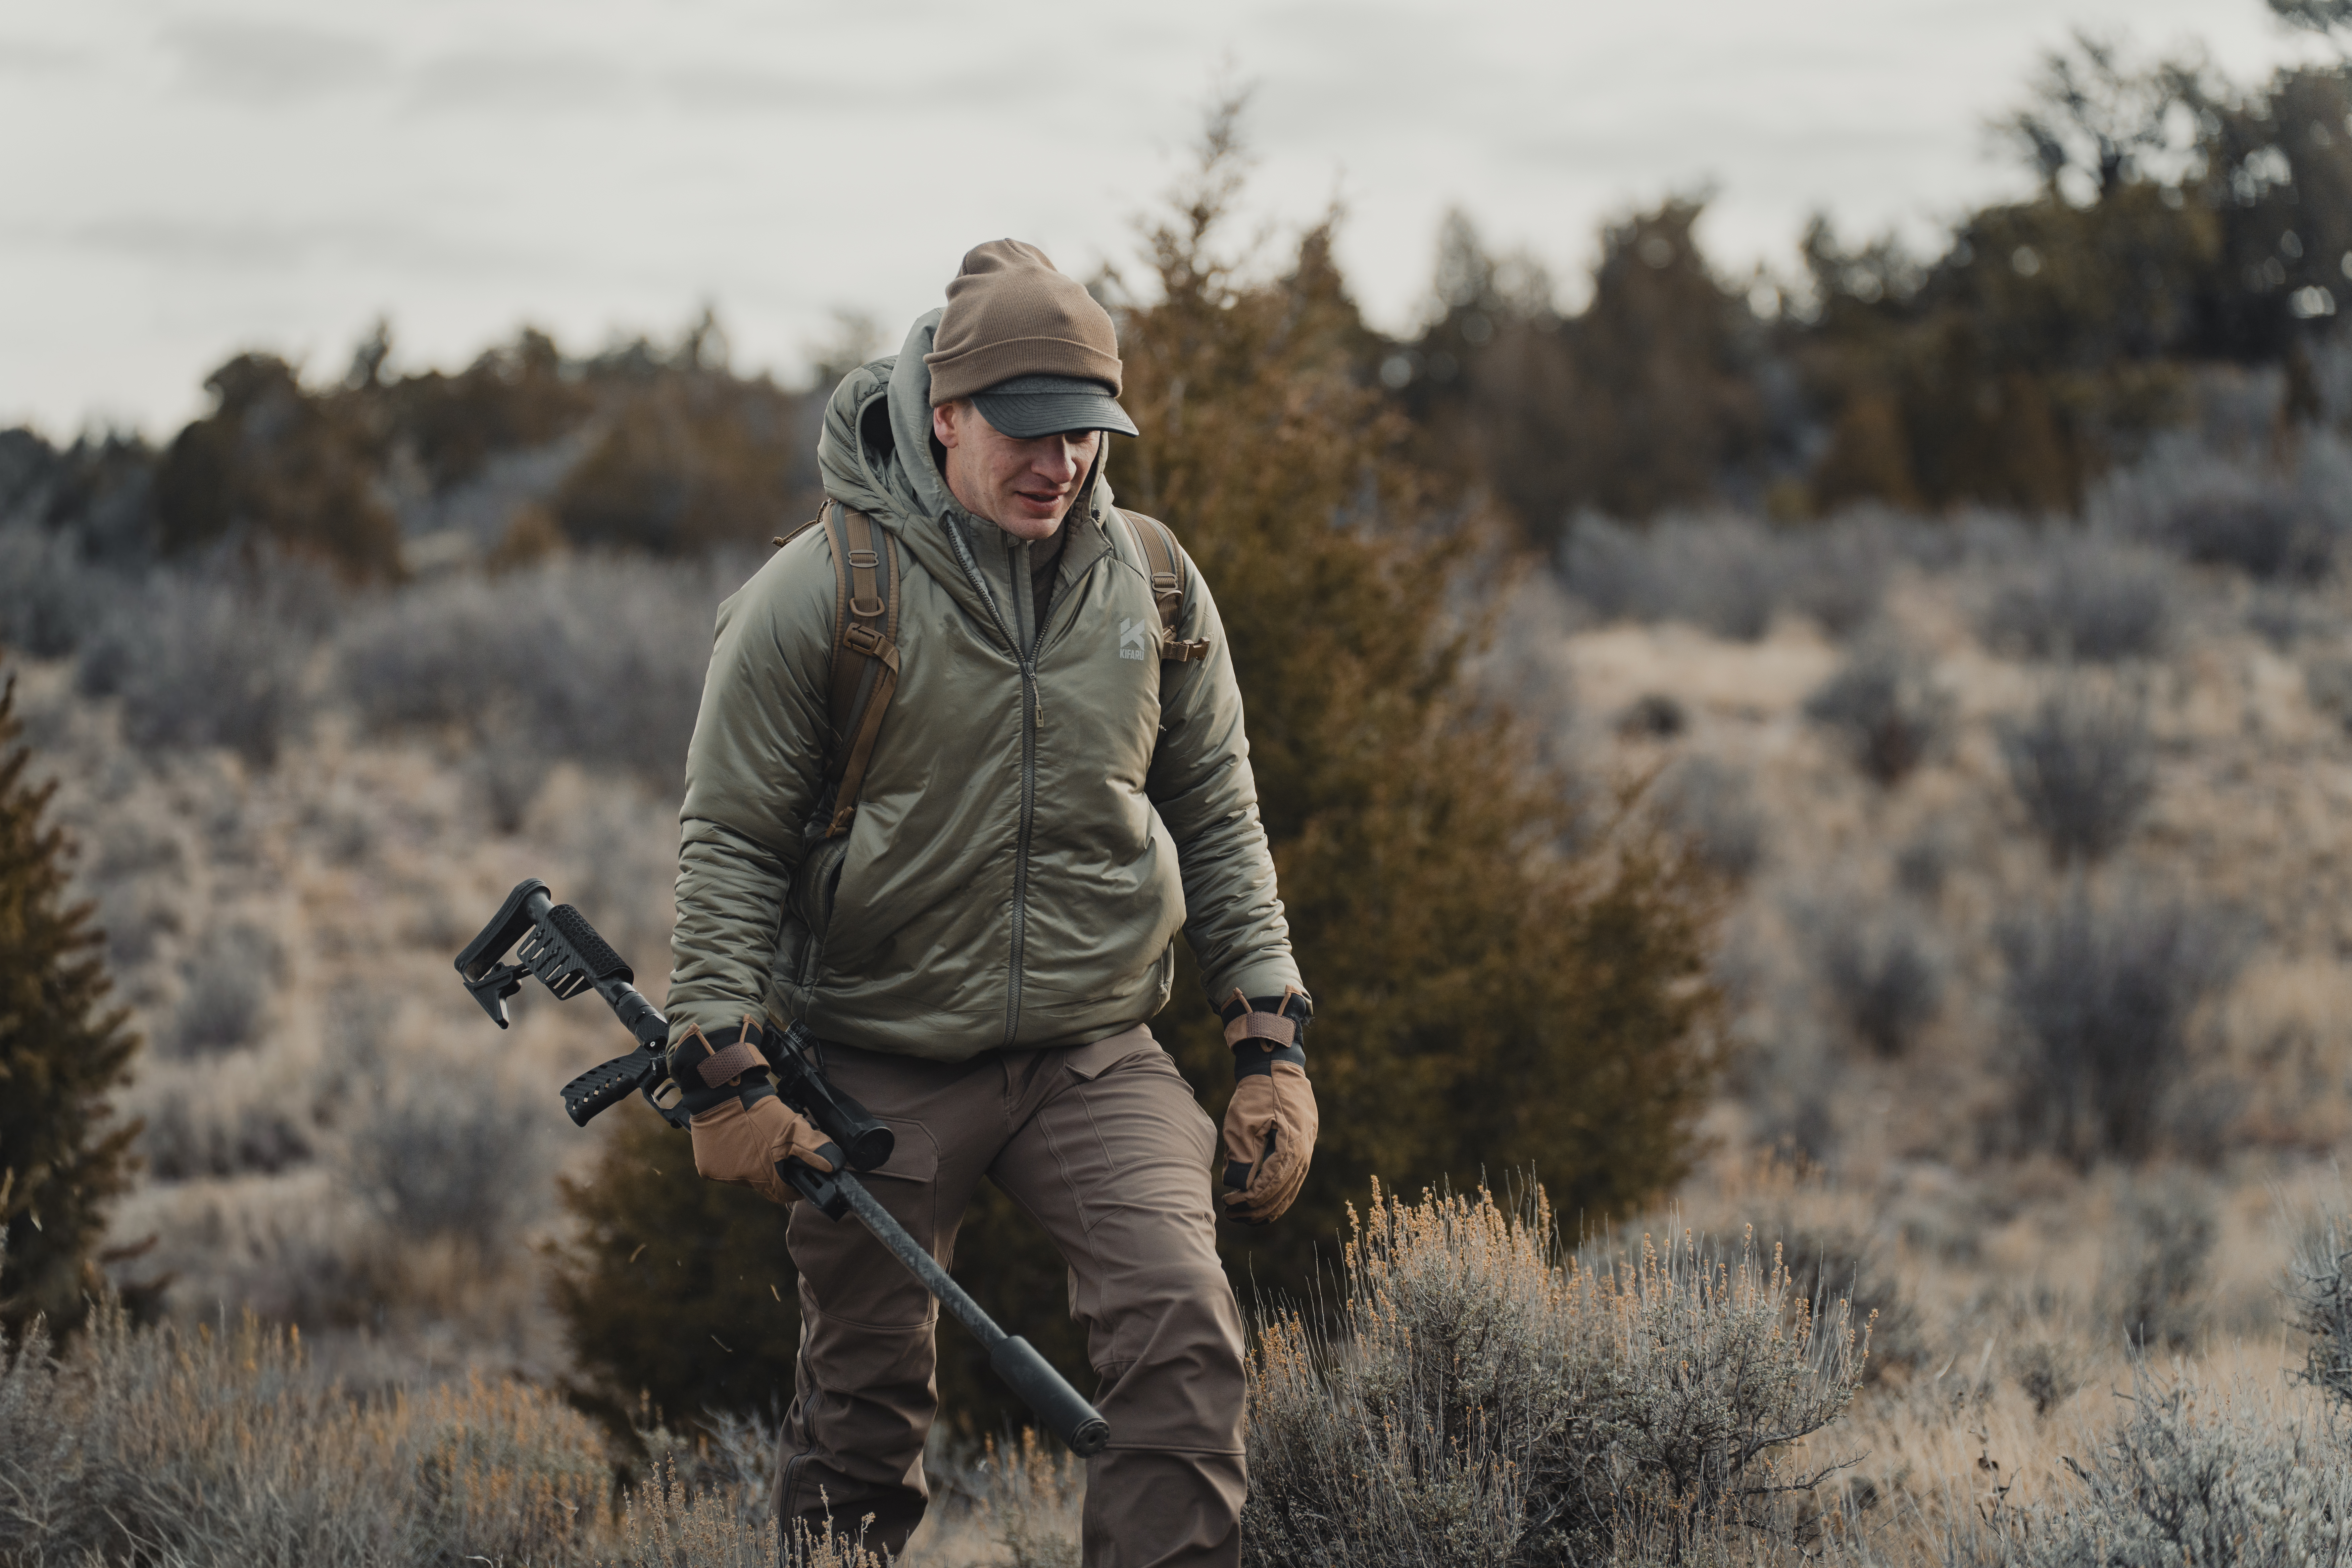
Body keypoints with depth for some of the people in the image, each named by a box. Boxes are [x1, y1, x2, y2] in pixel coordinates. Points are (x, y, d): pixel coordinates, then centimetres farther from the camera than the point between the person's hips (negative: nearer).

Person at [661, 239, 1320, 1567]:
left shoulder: (1156, 587, 3)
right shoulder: (819, 596, -9)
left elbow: (1220, 823, 11)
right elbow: (730, 844, -4)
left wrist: (1273, 1045, 5)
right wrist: (724, 1069, -11)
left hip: (1096, 1053, 2)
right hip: (882, 1068, -2)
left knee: (1182, 1327, -20)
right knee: (865, 1408, 8)